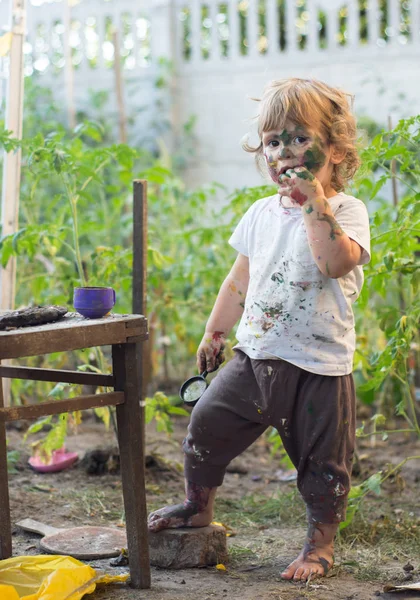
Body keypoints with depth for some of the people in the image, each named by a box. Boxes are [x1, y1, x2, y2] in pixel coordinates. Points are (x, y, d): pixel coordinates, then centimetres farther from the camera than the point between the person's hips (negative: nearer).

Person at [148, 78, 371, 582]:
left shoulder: (345, 210, -9)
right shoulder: (262, 213, 9)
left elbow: (337, 261, -31)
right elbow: (240, 279, 19)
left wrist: (314, 201, -29)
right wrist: (214, 332, 22)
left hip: (319, 367, -5)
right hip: (255, 355, 5)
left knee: (322, 460, 5)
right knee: (208, 421, 5)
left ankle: (320, 540, 26)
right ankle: (197, 504, 29)